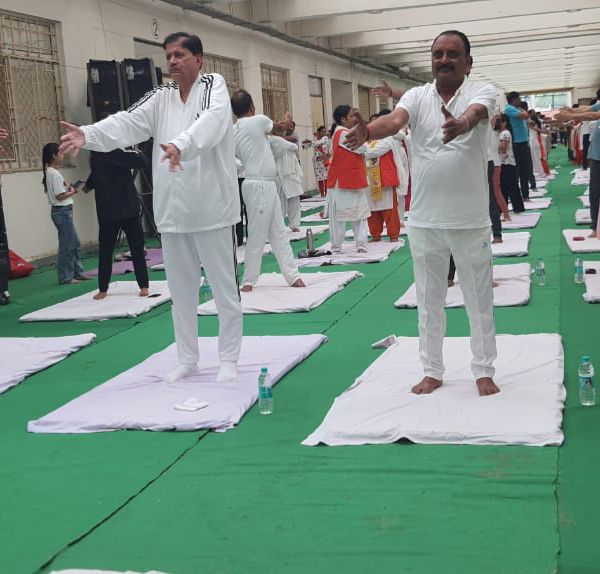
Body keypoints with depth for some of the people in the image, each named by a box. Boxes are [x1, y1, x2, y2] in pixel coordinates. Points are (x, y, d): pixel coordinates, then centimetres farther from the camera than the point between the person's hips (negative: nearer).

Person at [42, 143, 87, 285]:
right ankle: (66, 277, 4)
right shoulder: (54, 173, -16)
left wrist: (68, 188, 3)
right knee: (67, 246, -3)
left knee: (75, 244, 16)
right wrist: (72, 192, -3)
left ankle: (77, 273, 23)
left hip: (64, 211, 10)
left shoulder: (50, 172, 13)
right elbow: (60, 196, -19)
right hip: (62, 211, -10)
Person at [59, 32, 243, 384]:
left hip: (212, 207, -5)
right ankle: (187, 359, 27)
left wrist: (180, 144, -47)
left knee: (225, 287, 4)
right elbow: (128, 123, -5)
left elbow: (211, 121, -27)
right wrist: (87, 134, -24)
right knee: (181, 290, 13)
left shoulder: (214, 85, -5)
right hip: (173, 210, 5)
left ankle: (229, 359, 18)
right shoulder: (161, 97, 10)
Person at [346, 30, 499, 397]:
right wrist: (367, 133, -43)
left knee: (479, 299, 9)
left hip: (470, 219, -2)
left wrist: (461, 124, -53)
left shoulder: (482, 92, -4)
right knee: (429, 300, 12)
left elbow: (474, 114, -28)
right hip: (424, 220, 2)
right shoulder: (418, 96, 2)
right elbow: (395, 120, -19)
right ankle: (433, 371, 25)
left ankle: (484, 371, 24)